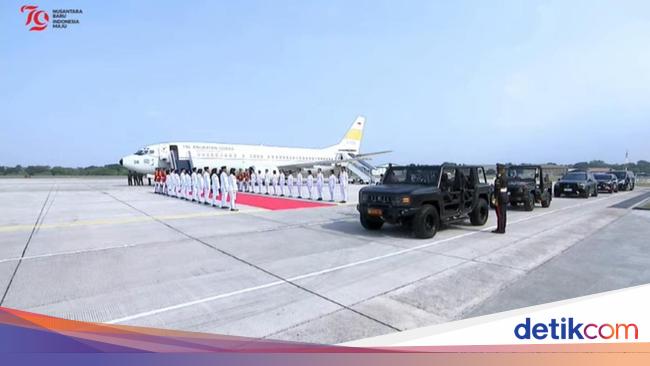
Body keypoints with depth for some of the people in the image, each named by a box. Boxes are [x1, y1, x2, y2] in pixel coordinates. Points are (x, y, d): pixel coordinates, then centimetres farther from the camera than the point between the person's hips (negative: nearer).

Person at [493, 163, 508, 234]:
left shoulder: (499, 178, -18)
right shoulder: (505, 178, 11)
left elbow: (497, 189, -20)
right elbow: (506, 188, 16)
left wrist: (496, 199, -19)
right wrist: (505, 196, 22)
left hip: (500, 197, -9)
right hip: (505, 197, 9)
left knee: (500, 214, -3)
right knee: (503, 214, 12)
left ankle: (500, 229, 1)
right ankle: (503, 229, 17)